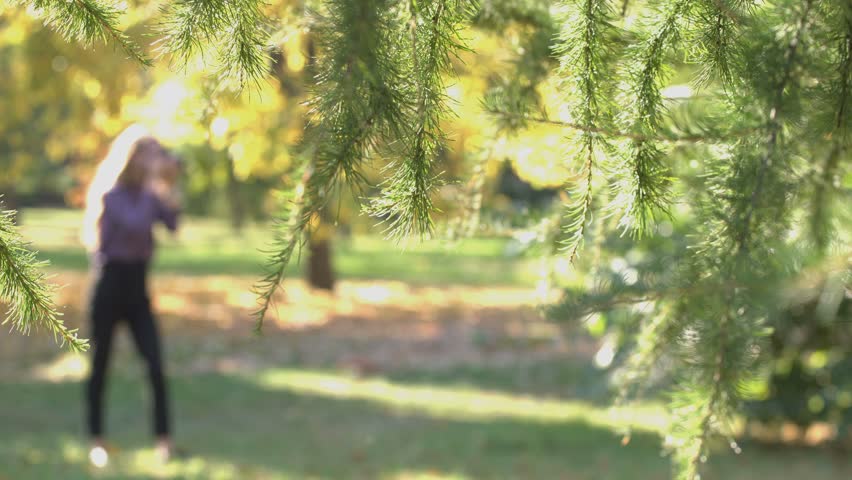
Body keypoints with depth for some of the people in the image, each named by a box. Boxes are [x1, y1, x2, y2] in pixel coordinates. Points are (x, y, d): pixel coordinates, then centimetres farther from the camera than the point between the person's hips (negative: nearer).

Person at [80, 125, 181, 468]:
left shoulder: (150, 195, 6)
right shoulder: (112, 195, -11)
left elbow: (174, 225, -9)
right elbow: (135, 224, -29)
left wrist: (170, 189, -18)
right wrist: (153, 187, -23)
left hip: (138, 291, 4)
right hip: (110, 288, -4)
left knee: (156, 367, -7)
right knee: (100, 366, 5)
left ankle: (164, 440, -5)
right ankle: (97, 441, 16)